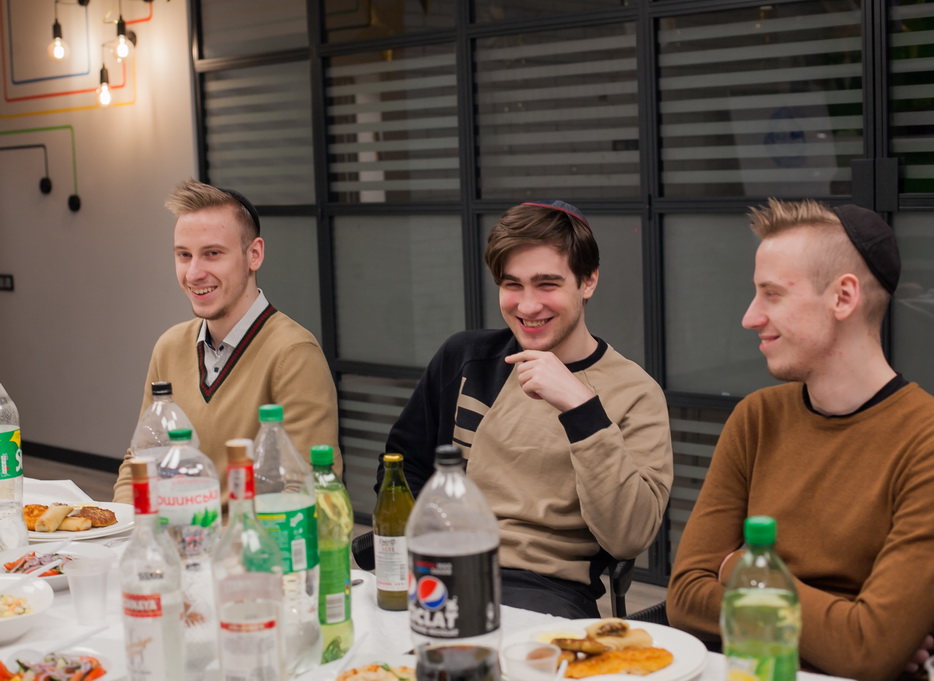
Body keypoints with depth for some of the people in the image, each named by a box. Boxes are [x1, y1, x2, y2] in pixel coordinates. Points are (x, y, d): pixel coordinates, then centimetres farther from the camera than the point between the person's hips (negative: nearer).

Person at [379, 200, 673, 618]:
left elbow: (630, 539, -14)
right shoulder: (464, 358, 12)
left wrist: (580, 407, -22)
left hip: (545, 589, -4)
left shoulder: (635, 394, -1)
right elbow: (402, 468, 21)